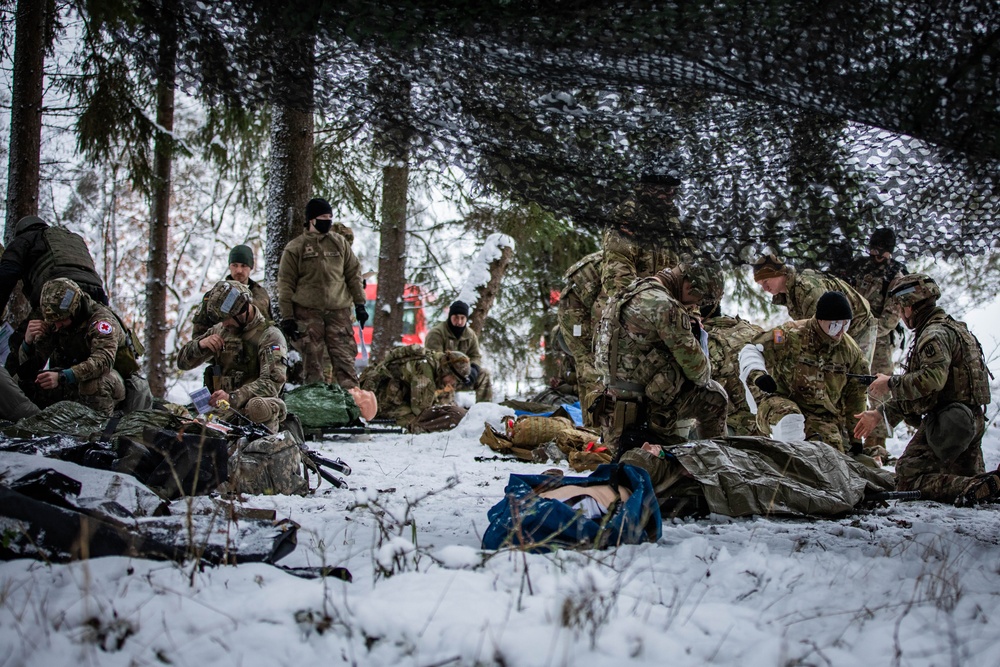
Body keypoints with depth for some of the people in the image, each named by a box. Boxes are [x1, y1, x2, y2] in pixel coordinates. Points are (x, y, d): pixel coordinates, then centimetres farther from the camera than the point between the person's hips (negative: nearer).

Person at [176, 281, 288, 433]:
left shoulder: (269, 336, -4)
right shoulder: (219, 330, 16)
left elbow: (273, 382, -18)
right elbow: (183, 362, 20)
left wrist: (233, 397, -32)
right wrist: (200, 345, -4)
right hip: (223, 412, 3)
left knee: (257, 406, -40)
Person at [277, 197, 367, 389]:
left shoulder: (340, 243, 12)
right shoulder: (295, 248, 4)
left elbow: (354, 274, 15)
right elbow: (286, 284, 3)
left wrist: (359, 304, 8)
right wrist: (287, 317, -3)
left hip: (339, 311, 2)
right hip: (308, 313, -2)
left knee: (345, 358, -5)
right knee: (312, 362, 0)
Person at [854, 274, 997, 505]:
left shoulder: (936, 334, -12)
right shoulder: (952, 328, 22)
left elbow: (931, 378, -30)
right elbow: (913, 389, 23)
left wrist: (890, 383, -16)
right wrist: (880, 413, 21)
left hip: (946, 423, -10)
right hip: (972, 420, 10)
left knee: (908, 479, -10)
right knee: (966, 477, 22)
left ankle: (979, 488, -28)